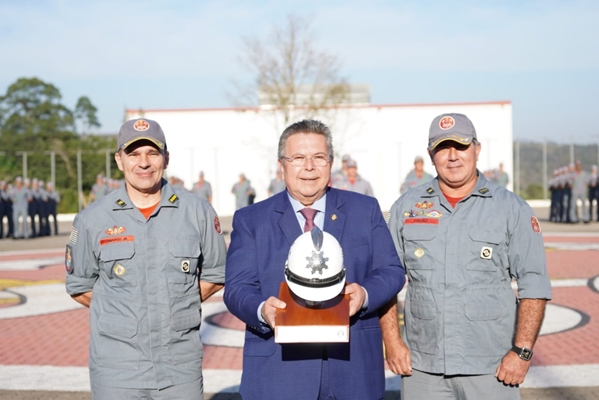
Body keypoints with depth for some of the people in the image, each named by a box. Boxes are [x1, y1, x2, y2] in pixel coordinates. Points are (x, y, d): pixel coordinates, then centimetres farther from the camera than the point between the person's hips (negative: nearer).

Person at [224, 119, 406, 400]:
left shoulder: (365, 210, 8)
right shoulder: (250, 220, 5)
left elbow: (392, 271, 6)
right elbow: (237, 287, -1)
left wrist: (365, 294, -15)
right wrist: (262, 309, -23)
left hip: (354, 368, 2)